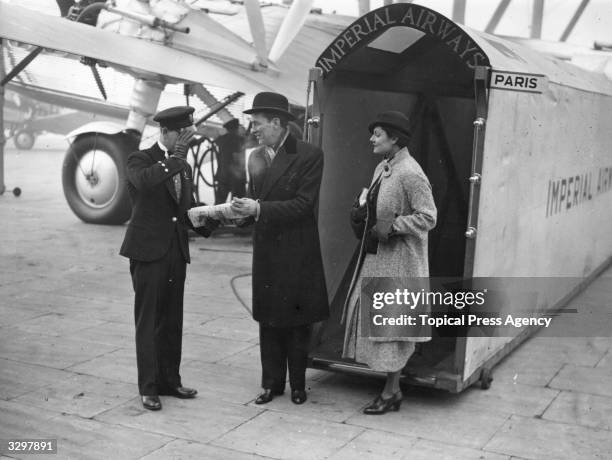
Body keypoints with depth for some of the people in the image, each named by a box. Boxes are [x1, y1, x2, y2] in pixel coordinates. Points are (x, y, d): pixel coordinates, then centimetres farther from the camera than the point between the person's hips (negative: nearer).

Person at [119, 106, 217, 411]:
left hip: (176, 253, 7)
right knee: (148, 322, -1)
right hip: (148, 252, -7)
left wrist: (208, 221, 0)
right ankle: (148, 388, 5)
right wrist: (175, 157, -23)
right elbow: (144, 180, -31)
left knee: (173, 322, 11)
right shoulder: (141, 160, -6)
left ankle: (170, 381, 22)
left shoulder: (183, 167, 15)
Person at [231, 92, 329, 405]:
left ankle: (298, 384, 20)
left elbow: (303, 204, -17)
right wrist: (245, 209, -6)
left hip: (297, 252, -5)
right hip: (266, 250, 5)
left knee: (297, 321, 6)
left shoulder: (309, 156, -11)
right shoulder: (256, 157, 8)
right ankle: (272, 382, 21)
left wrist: (259, 209, -22)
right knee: (268, 320, 10)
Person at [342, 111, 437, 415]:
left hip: (398, 262, -9)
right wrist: (360, 212, 5)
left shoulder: (410, 174, -18)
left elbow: (428, 217, -21)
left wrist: (391, 226, -21)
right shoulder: (382, 169, 11)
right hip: (375, 256, 9)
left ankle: (391, 392, 14)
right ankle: (392, 388, 24)